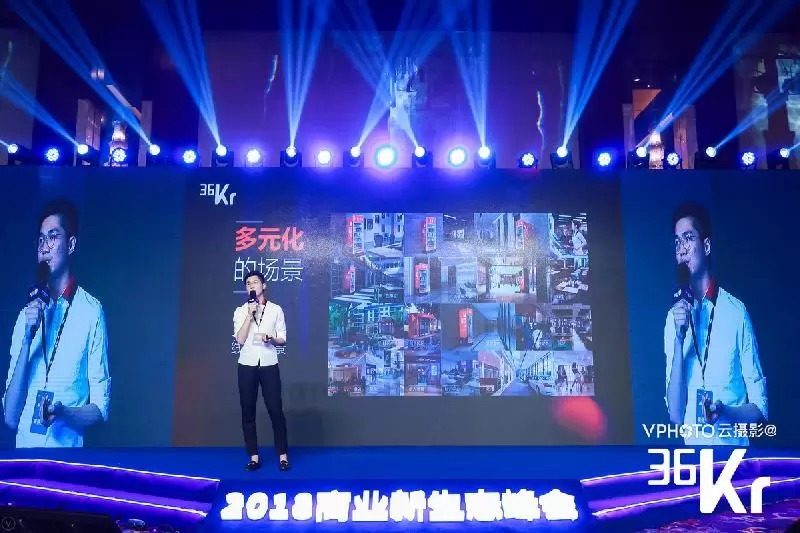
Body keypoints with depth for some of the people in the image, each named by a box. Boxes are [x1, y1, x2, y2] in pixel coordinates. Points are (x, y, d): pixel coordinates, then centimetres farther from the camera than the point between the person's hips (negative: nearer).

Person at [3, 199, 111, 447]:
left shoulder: (91, 311, -7)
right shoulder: (27, 314, 5)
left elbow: (101, 406, -3)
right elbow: (10, 417, 0)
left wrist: (64, 413, -21)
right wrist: (27, 340, -10)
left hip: (68, 448, -3)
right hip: (24, 446, 3)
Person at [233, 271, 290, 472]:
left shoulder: (276, 310, 4)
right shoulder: (240, 311, 5)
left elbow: (283, 340, 5)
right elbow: (240, 339, -7)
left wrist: (270, 338, -16)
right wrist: (250, 315, -13)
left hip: (269, 365, -1)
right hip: (247, 365, 1)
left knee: (276, 410, -3)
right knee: (248, 412, 3)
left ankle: (283, 456, 5)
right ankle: (254, 457, 11)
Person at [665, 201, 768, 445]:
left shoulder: (736, 312, -6)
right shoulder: (674, 318, 1)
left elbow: (760, 405, 1)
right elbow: (675, 416, -5)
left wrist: (726, 412, -18)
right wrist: (679, 342, -14)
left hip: (734, 448, -2)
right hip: (692, 448, 2)